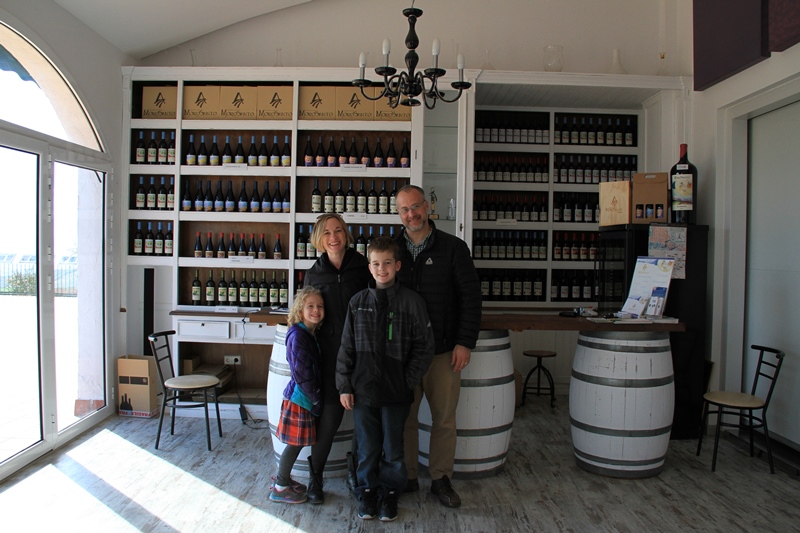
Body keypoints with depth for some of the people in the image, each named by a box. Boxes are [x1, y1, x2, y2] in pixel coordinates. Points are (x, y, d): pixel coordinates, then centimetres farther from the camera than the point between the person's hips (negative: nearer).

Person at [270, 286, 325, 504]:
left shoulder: (309, 334, 9)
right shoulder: (298, 335, -19)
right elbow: (302, 373, -20)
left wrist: (315, 398, 12)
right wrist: (316, 400, -15)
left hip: (305, 397, 9)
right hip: (299, 397, -9)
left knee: (297, 443, 17)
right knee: (295, 443, 2)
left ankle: (282, 479, 32)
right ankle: (280, 488, 16)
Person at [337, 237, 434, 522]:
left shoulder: (412, 301, -7)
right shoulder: (358, 302, 1)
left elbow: (424, 347, -3)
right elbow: (347, 347, 4)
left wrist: (408, 381, -6)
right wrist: (344, 386, 2)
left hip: (396, 391, -2)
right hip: (363, 390, 2)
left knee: (393, 448, 11)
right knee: (367, 447, 14)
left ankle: (389, 493, 32)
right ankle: (367, 491, 33)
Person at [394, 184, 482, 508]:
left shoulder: (453, 247, -1)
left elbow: (471, 297, -1)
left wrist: (465, 342, -6)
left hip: (443, 350, -1)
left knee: (444, 417, 7)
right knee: (404, 416, 7)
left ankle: (441, 479, 23)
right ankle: (406, 478, 24)